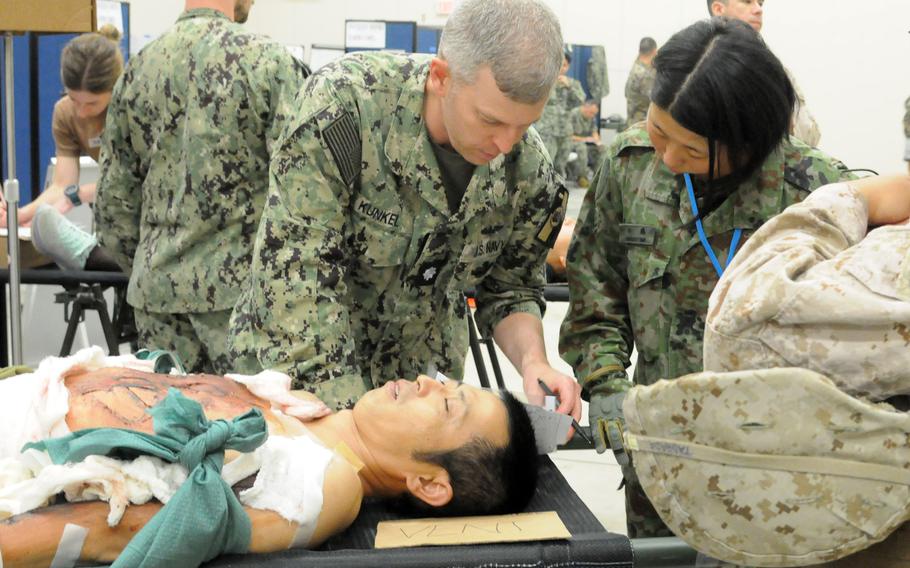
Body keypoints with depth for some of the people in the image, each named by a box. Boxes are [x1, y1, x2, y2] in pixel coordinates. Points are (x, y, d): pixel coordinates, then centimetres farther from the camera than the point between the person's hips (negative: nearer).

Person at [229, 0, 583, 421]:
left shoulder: (527, 169, -14)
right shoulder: (342, 104, -27)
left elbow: (508, 290, 1)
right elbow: (297, 276, -27)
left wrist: (533, 362, -20)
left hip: (421, 374, 3)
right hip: (297, 373, -3)